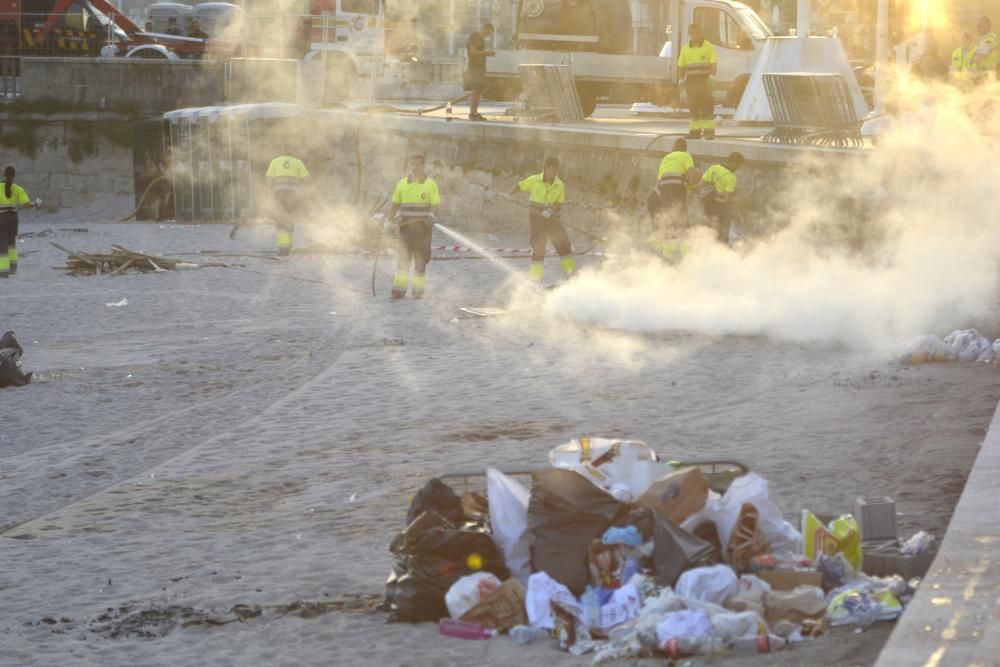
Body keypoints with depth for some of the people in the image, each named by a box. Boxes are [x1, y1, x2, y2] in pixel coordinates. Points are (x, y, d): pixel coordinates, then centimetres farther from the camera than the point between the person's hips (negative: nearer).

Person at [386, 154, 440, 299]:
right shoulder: (402, 183, 10)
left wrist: (432, 215, -23)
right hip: (406, 225, 2)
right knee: (402, 257, -2)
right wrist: (390, 221, 6)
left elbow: (435, 205, -3)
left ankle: (418, 290, 7)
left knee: (420, 260, 2)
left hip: (423, 226, -2)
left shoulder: (430, 184, 1)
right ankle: (399, 289, -1)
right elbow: (395, 204, 15)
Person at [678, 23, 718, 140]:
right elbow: (681, 66, 14)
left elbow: (714, 64, -8)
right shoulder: (686, 49, 12)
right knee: (693, 107, 6)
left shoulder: (708, 47, -1)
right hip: (691, 81, 5)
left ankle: (709, 131, -10)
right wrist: (681, 81, 6)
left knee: (707, 106, -9)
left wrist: (711, 77, -20)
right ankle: (695, 131, 11)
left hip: (704, 81, -5)